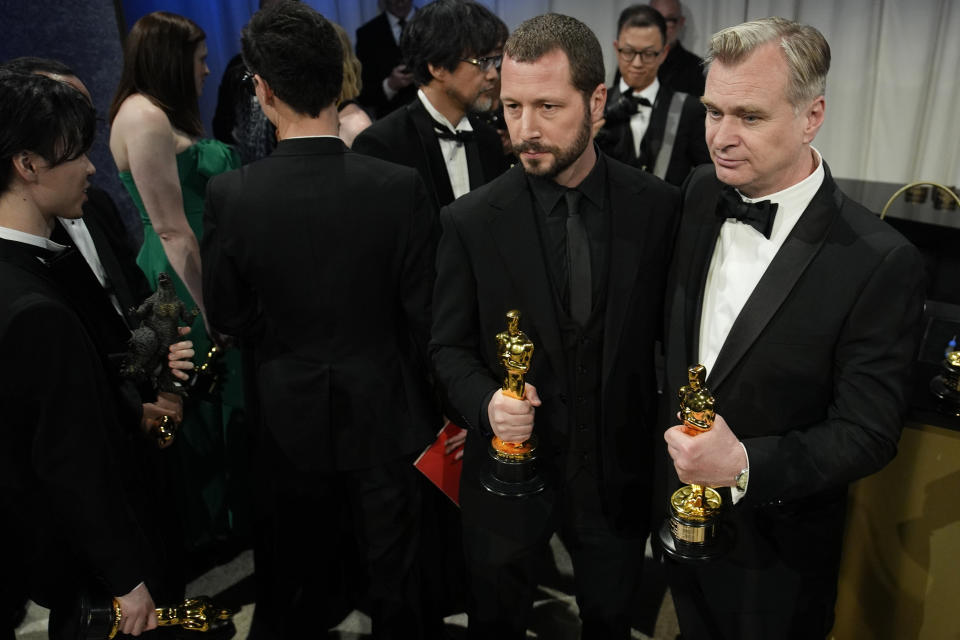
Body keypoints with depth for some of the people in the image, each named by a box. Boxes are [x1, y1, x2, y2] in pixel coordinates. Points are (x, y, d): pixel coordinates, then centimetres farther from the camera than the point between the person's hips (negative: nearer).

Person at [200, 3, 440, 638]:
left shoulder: (229, 195, -17)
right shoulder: (401, 187, -20)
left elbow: (228, 315, -5)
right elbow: (423, 315, -12)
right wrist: (429, 407, 5)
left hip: (287, 416, 1)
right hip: (383, 412, -1)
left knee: (292, 571, 25)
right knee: (394, 578, 21)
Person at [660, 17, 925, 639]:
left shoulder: (880, 262, -25)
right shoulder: (702, 193, -8)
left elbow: (868, 434, -20)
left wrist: (746, 465, -33)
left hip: (777, 547, -4)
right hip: (680, 504, 5)